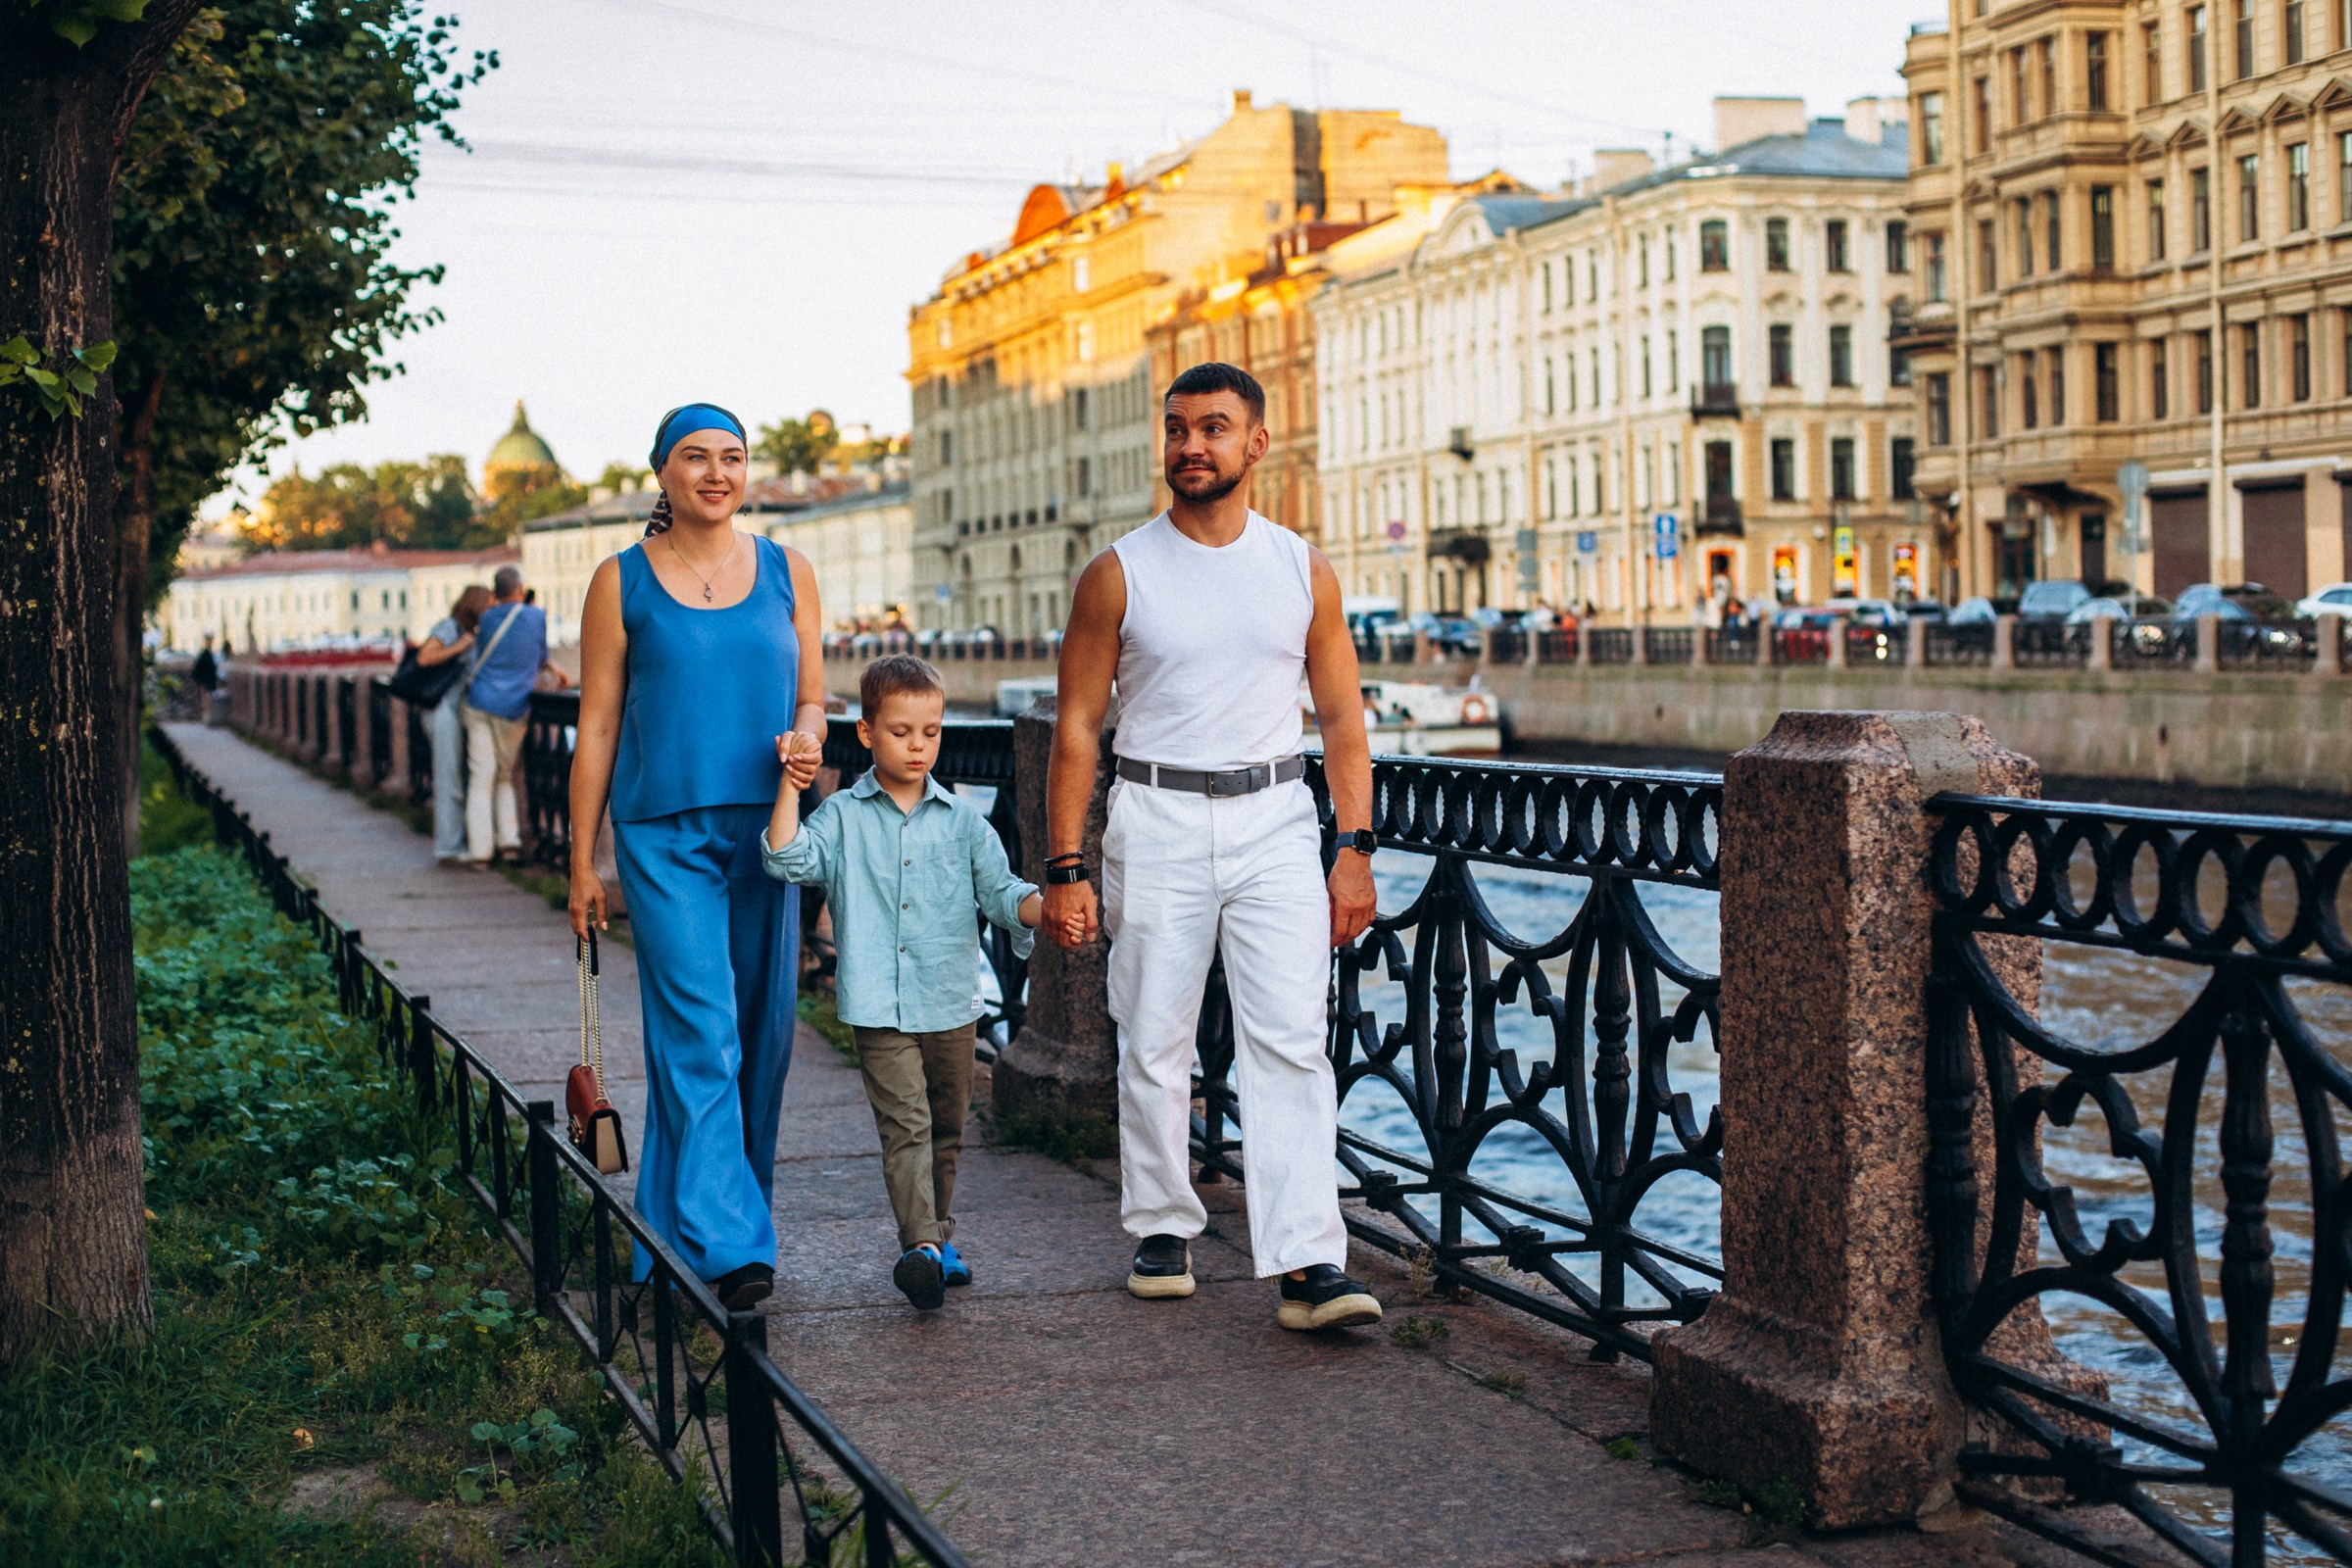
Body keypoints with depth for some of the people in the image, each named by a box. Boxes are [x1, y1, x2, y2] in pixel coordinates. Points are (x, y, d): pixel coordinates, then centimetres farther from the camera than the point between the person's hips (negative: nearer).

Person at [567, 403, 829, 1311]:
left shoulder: (786, 573, 10)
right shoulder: (622, 582, 3)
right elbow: (598, 726, 4)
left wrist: (807, 743, -10)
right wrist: (583, 861, 2)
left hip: (766, 828, 3)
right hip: (664, 835, -3)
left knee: (763, 1031, 7)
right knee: (698, 1034, -12)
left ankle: (691, 1217, 23)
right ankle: (726, 1243, -12)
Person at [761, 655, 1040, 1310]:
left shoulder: (961, 820, 7)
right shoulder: (844, 817, 2)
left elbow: (1000, 891, 3)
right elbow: (788, 859, -10)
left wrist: (1041, 907, -17)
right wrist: (791, 783, -15)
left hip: (951, 1004, 3)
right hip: (879, 1007, -3)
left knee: (947, 1127, 14)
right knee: (905, 1124, -14)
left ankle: (937, 1237, 28)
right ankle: (922, 1245, -24)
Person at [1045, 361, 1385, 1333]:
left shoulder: (1303, 570, 6)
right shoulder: (1119, 575, 2)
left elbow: (1342, 717, 9)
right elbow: (1077, 727, 2)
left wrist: (1355, 849, 0)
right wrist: (1066, 870, -4)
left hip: (1274, 822, 0)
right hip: (1157, 822, 0)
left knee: (1291, 1043, -9)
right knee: (1154, 1045, 5)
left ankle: (1308, 1264, -12)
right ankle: (1163, 1232, 23)